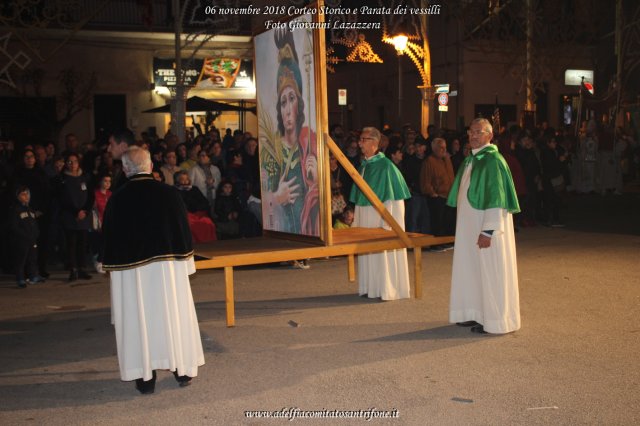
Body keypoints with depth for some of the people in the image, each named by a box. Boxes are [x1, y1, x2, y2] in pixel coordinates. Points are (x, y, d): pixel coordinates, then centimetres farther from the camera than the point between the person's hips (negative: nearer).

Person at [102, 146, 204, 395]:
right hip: (168, 265, 1)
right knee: (175, 315, 11)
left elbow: (110, 237, 0)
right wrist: (185, 264, 12)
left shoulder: (117, 199, -6)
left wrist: (113, 269, 11)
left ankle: (145, 377, 11)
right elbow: (184, 230, 1)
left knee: (138, 320, 7)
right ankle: (183, 370, 18)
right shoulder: (169, 193, -4)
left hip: (131, 269, -1)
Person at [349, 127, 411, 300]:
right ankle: (370, 287, 18)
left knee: (384, 252, -3)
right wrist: (356, 220, 13)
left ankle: (387, 289, 6)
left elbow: (389, 197, -14)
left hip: (381, 214, -7)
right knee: (368, 252, 10)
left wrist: (386, 222, -18)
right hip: (365, 216, 8)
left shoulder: (385, 165, -12)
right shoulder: (363, 165, 10)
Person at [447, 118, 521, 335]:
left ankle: (494, 320, 10)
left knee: (490, 271, 0)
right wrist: (464, 226, 14)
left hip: (486, 228, -9)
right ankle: (475, 314, 23)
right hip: (469, 227, 9)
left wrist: (488, 231, -22)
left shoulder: (493, 160, -15)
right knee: (472, 269, 13)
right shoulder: (470, 160, 11)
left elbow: (495, 199, -20)